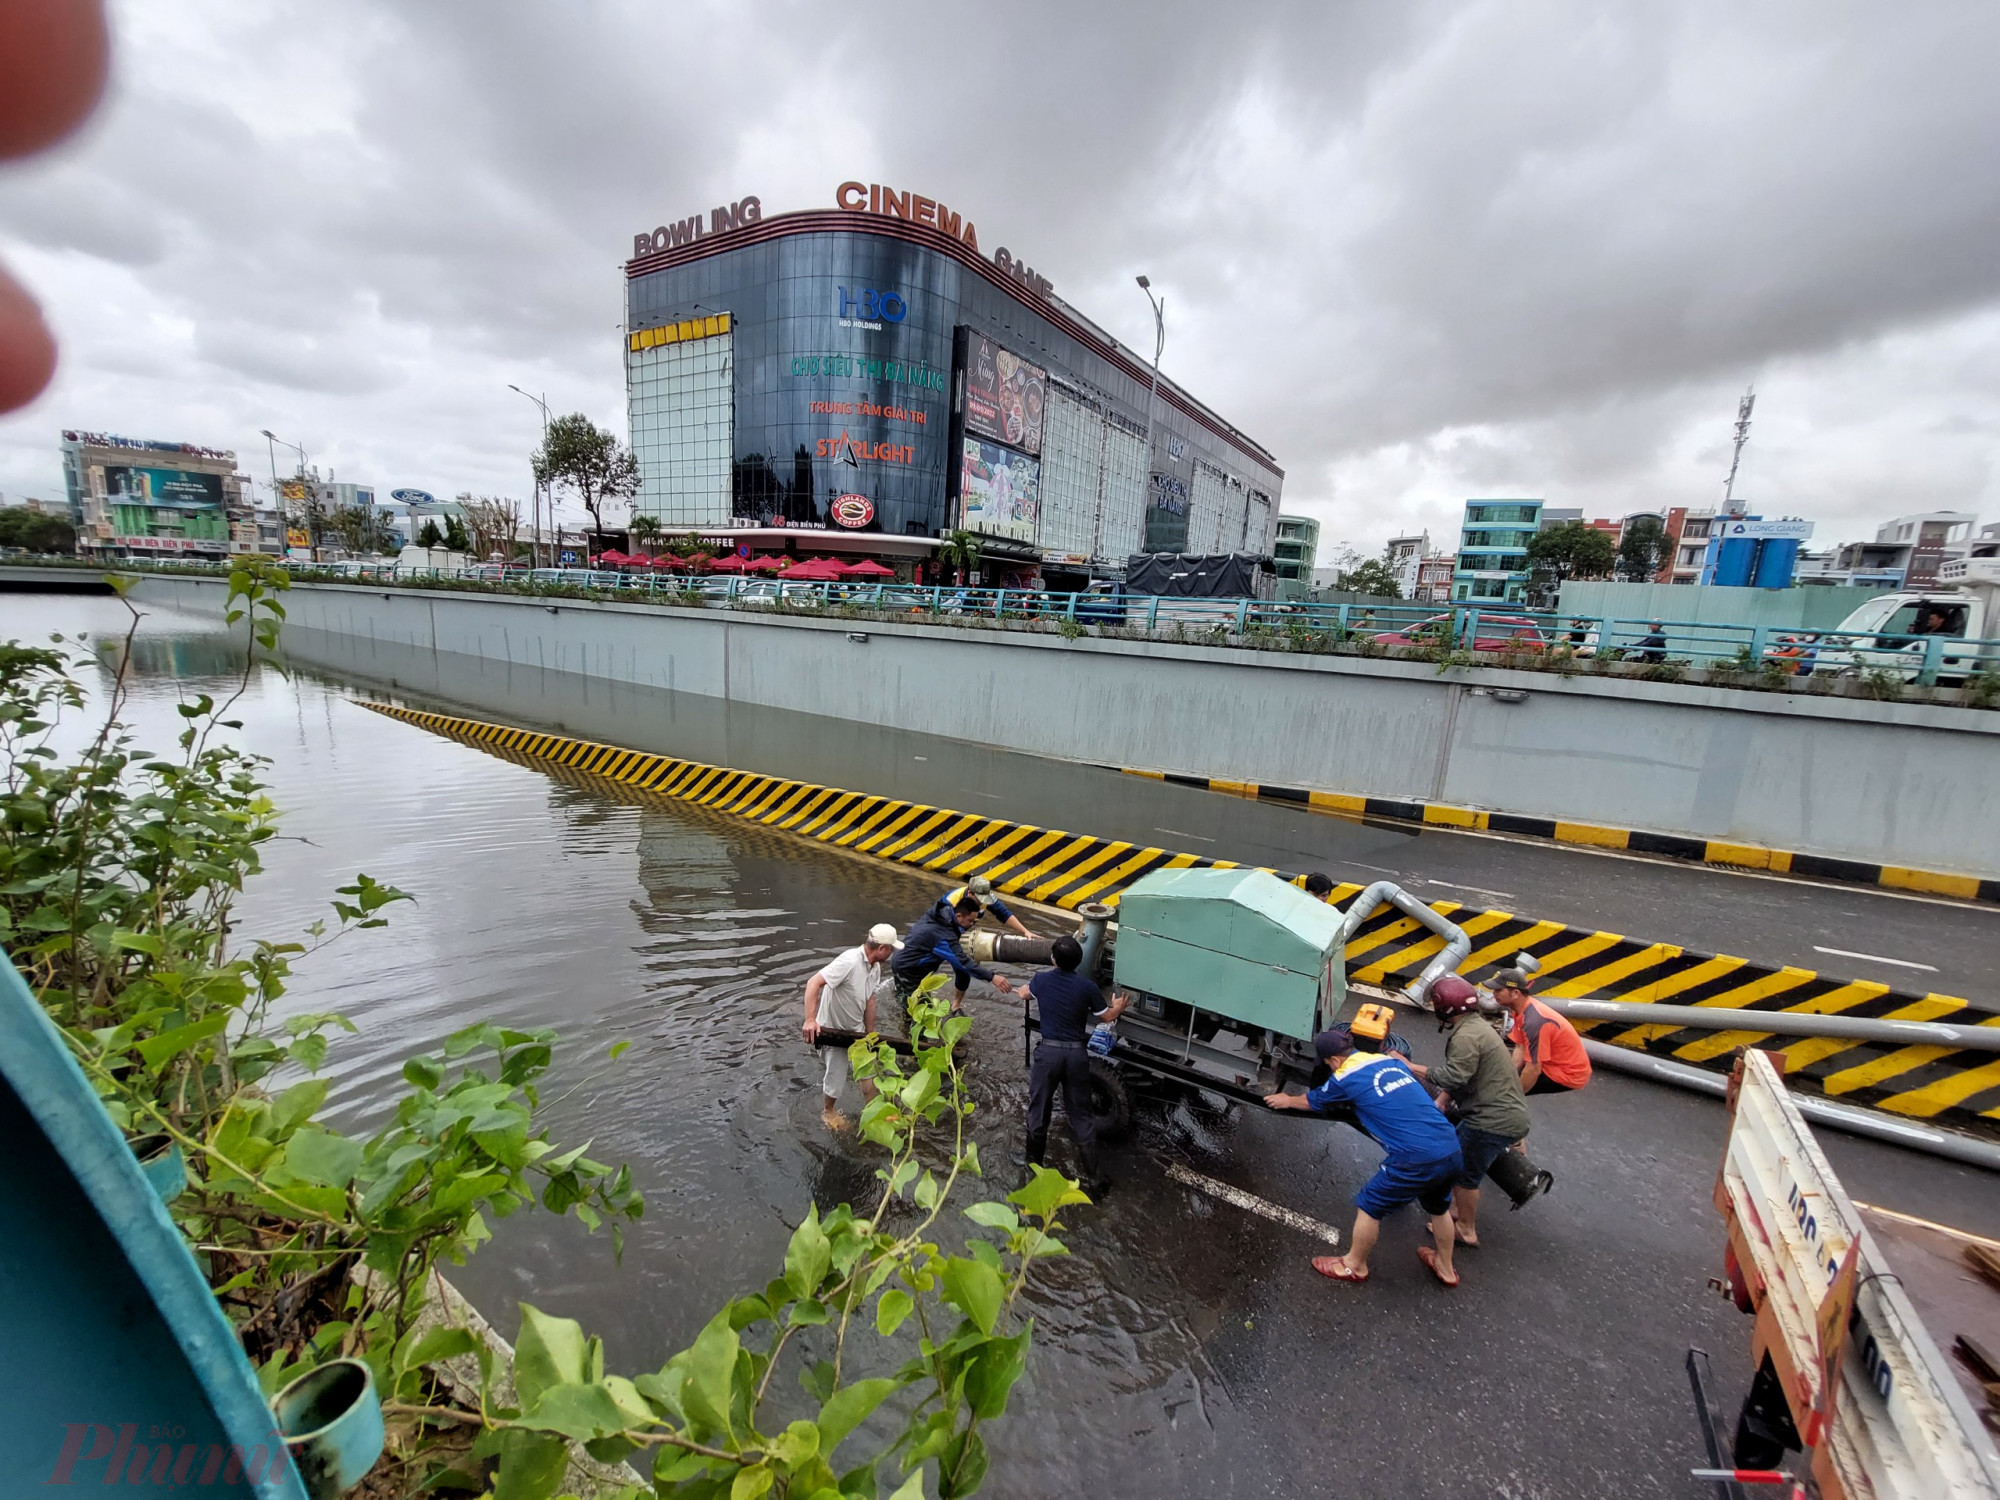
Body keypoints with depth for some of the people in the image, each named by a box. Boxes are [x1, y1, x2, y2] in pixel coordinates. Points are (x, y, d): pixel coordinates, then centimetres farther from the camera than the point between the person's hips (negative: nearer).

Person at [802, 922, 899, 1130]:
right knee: (836, 1076, 8)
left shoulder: (875, 967, -5)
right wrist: (810, 1020, -42)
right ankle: (828, 1112, 36)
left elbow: (870, 1000, 5)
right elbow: (813, 983, -36)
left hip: (856, 1028, 7)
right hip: (833, 1030, -7)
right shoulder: (850, 961, -33)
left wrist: (870, 1034, 8)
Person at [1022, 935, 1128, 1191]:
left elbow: (1026, 992, 22)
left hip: (1048, 1051, 0)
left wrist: (1022, 990, 48)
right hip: (1077, 1053, 0)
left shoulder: (1042, 980, -3)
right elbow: (1107, 1016, 5)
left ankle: (1034, 1161, 31)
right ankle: (1092, 1176, 15)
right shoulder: (1086, 986, -8)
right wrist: (1118, 1005, 28)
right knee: (1081, 1114, 10)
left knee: (1039, 1107, 16)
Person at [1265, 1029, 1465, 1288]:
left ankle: (1354, 1265, 35)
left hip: (1417, 1161, -7)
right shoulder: (1393, 1061, 13)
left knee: (1369, 1207, 16)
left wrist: (1287, 1100, 38)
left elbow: (1310, 1101, 18)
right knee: (1439, 1208, 34)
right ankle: (1445, 1267, 55)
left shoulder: (1344, 1079, -3)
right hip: (1452, 1151, 7)